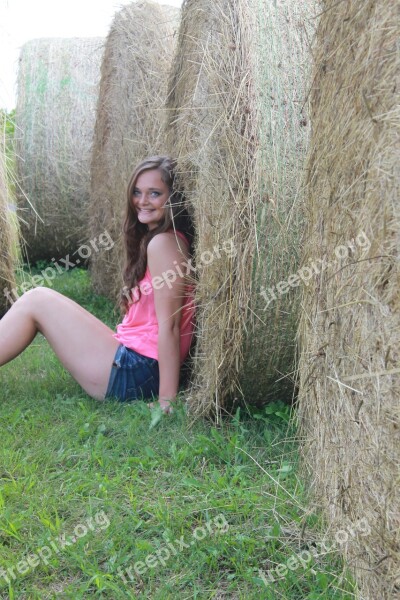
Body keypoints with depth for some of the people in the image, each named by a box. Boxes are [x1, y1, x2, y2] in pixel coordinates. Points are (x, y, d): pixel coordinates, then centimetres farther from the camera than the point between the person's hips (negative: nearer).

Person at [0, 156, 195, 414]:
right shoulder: (153, 239, 14)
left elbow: (169, 325, -20)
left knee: (36, 301, -4)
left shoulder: (163, 243, -15)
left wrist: (167, 400, -21)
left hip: (136, 375, -9)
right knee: (40, 300, 14)